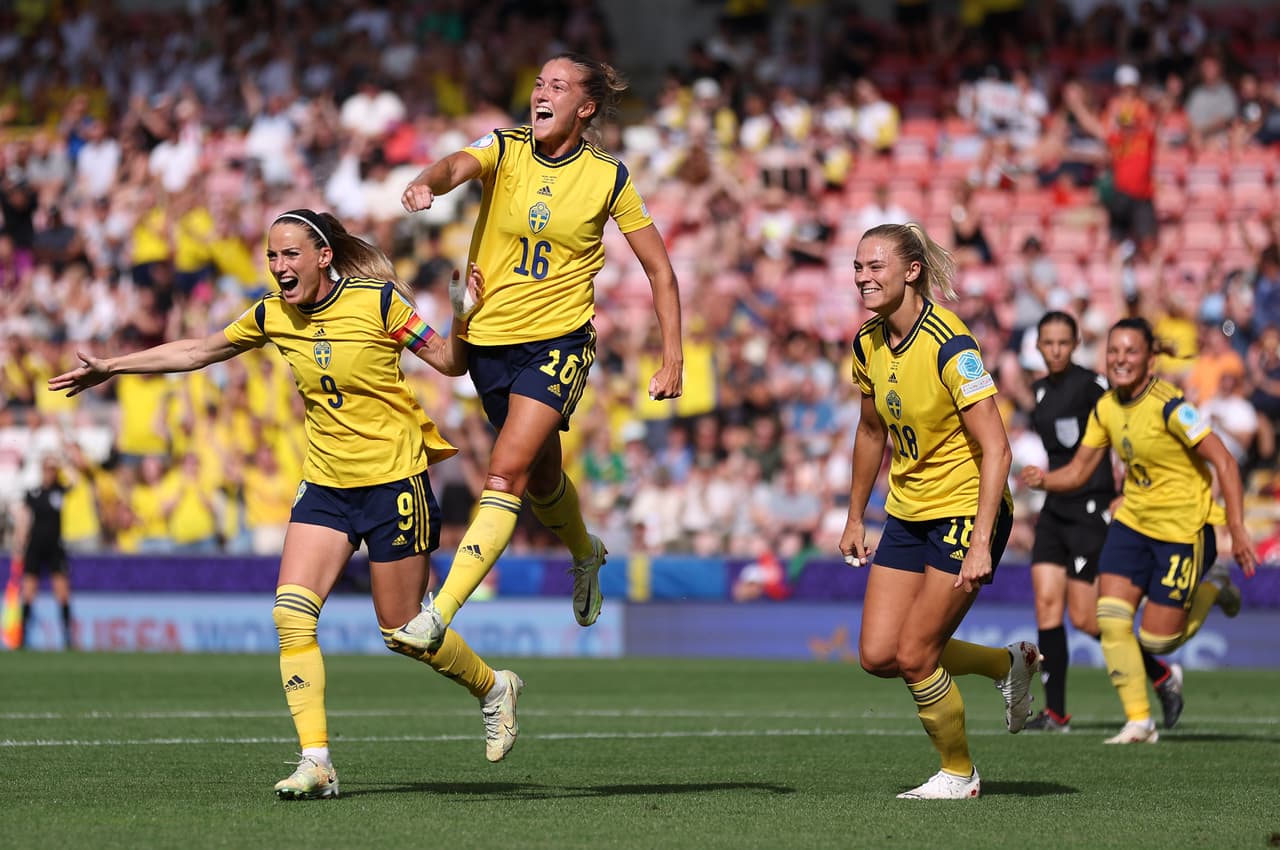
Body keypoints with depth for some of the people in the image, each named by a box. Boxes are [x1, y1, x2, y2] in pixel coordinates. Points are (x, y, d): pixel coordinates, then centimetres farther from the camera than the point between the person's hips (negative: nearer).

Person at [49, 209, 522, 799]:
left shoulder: (377, 301, -12)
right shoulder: (273, 316, 2)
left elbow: (449, 362, -7)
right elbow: (199, 351, 14)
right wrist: (110, 368, 15)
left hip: (394, 481, -5)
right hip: (326, 484, 5)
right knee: (291, 612, -14)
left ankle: (494, 689, 30)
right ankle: (316, 762, -12)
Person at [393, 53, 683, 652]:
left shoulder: (608, 177, -4)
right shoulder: (503, 150, -2)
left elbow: (659, 269, 4)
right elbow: (460, 166, -27)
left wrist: (672, 360, -1)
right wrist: (428, 182, -51)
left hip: (559, 340, -3)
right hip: (489, 338, 3)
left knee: (506, 474, -20)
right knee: (540, 475, 20)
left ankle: (440, 613, -25)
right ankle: (585, 554, 52)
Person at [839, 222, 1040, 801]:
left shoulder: (949, 345, -22)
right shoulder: (867, 344, 1)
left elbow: (996, 450, -24)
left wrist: (981, 544, -29)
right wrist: (855, 518, 20)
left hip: (965, 511, -7)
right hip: (907, 513, 8)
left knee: (914, 658, -8)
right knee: (877, 656, 0)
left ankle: (958, 774, 16)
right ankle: (1008, 663, 23)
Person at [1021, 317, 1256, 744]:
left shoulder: (1169, 406, -22)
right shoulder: (1105, 409, 0)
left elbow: (1223, 461, -22)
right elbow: (1077, 472, 6)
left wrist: (1237, 530, -26)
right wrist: (1043, 479, -16)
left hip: (1184, 528, -6)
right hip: (1133, 521, 6)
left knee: (1156, 640, -2)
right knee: (1111, 620, -9)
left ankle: (1213, 587, 26)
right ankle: (1139, 721, 1)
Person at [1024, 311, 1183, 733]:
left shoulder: (1090, 384, -12)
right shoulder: (1041, 390, 13)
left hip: (1091, 508, -7)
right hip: (1055, 508, 7)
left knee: (1085, 618, -7)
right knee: (1046, 601, -4)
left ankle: (1163, 676, 12)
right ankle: (1055, 712, -1)